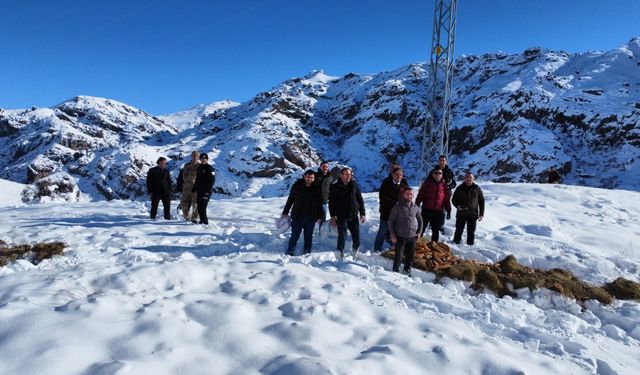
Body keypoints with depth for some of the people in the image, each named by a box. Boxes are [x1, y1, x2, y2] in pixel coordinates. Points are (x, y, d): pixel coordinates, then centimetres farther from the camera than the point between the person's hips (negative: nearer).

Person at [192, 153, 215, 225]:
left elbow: (212, 181, -12)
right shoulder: (199, 168, 17)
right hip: (199, 191, 8)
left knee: (202, 207, -12)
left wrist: (208, 191, -19)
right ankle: (202, 220, 17)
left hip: (206, 191, -7)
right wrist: (193, 189, 21)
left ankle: (204, 221, -7)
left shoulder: (210, 168, -5)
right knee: (199, 207, 8)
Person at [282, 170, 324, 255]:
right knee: (295, 235, 3)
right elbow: (290, 200, 4)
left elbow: (320, 203, 6)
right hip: (297, 216, -1)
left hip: (311, 217, 1)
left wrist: (319, 216, 4)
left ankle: (307, 251, 21)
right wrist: (285, 212, 4)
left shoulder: (317, 188, 0)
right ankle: (290, 251, 14)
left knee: (308, 235, 9)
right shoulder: (297, 186, -2)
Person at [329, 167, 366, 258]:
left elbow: (360, 200, 11)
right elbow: (331, 203, -2)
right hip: (341, 217, -3)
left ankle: (355, 250, 29)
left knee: (356, 238, 5)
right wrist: (333, 216, -9)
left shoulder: (354, 185, 7)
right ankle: (340, 254, 7)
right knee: (342, 236, -8)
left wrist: (362, 214, 6)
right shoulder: (335, 187, -2)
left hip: (354, 216, 3)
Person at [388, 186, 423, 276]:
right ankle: (396, 271, 17)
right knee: (398, 256, 1)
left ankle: (407, 271, 28)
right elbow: (391, 220, -5)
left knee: (410, 256, 12)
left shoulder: (415, 208, 4)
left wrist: (419, 232, 12)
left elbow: (420, 220, 19)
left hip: (412, 236, 4)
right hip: (400, 236, -4)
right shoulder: (397, 207, -8)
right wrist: (393, 234, -8)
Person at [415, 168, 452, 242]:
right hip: (427, 210, -2)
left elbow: (447, 198, 8)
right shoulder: (427, 183, 1)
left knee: (436, 231, 12)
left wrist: (448, 210, 5)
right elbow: (420, 195, -2)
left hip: (439, 212, 2)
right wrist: (416, 207, -6)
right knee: (421, 228, 3)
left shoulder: (444, 185, 6)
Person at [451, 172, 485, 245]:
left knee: (471, 232, 6)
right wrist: (457, 206, -12)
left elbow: (481, 201, 8)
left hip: (473, 215, 0)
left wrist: (481, 214, 3)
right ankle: (455, 242, 15)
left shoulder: (477, 189, 4)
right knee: (459, 230, 6)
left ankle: (470, 244, 13)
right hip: (461, 213, 0)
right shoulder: (460, 188, 4)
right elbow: (454, 199, 9)